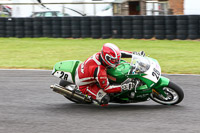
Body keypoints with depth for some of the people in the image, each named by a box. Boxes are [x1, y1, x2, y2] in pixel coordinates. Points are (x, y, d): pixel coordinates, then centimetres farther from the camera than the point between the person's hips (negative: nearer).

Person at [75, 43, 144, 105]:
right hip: (85, 85, -8)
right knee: (104, 99, -25)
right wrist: (122, 87, -32)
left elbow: (118, 53, -2)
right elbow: (106, 88, -27)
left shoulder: (100, 54, -19)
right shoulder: (99, 71, -40)